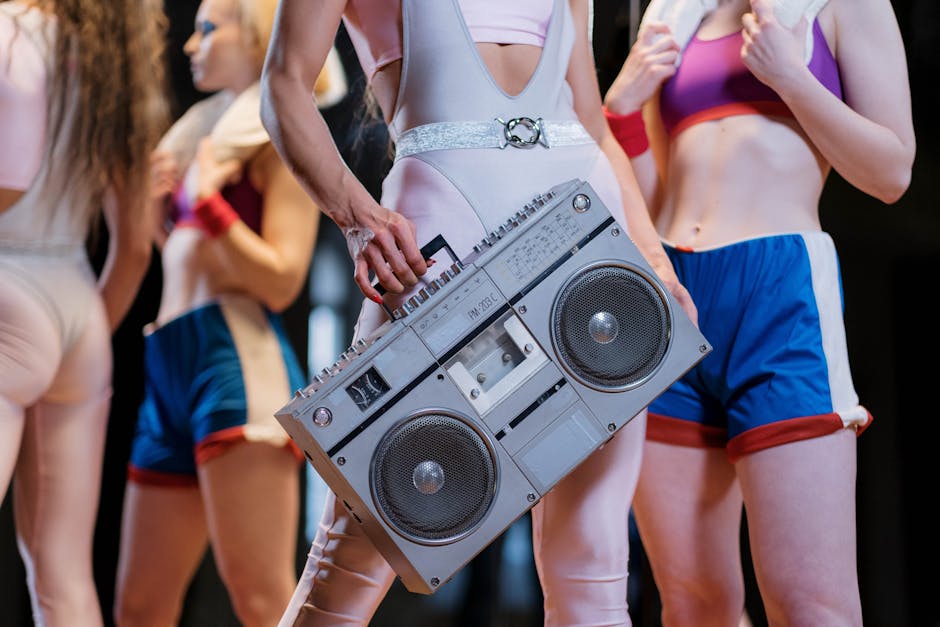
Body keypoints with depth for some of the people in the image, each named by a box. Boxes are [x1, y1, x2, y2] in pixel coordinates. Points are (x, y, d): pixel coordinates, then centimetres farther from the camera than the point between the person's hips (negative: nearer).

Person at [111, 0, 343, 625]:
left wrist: (206, 199, -11)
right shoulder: (207, 131, 27)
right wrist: (160, 204, 16)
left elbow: (281, 281, -9)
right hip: (169, 363, 9)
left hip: (240, 353, -9)